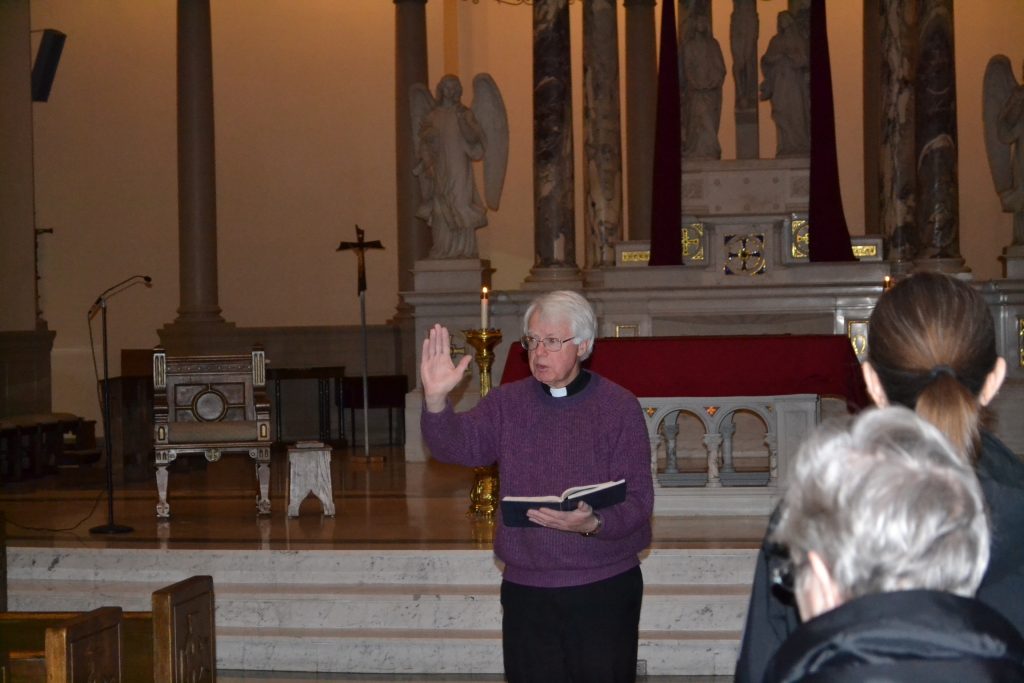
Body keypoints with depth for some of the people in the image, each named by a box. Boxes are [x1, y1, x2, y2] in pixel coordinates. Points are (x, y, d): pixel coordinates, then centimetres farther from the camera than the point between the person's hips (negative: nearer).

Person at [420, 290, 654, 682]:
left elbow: (638, 499, -7)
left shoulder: (619, 407, -4)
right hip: (525, 590, 2)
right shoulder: (507, 404, 5)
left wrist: (593, 523, -27)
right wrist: (436, 400, -30)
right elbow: (458, 445, -11)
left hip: (605, 589, -2)